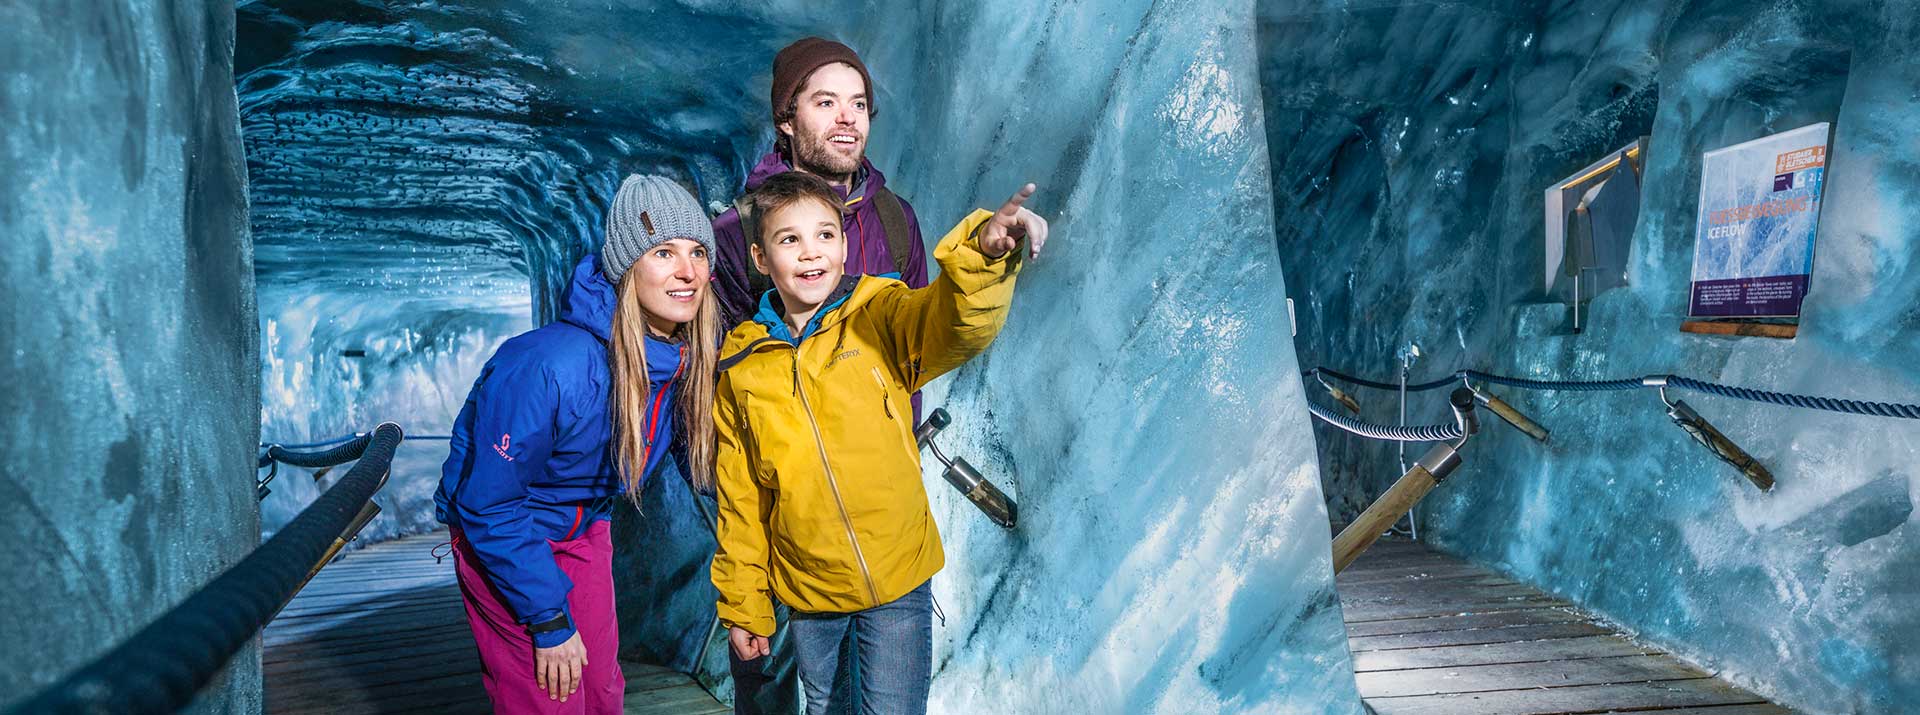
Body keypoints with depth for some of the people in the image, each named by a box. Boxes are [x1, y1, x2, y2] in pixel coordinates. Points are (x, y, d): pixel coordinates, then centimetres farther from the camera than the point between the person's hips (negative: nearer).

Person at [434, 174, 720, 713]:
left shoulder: (692, 358, -14)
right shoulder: (548, 367, -34)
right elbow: (489, 505, -25)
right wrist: (549, 620, -21)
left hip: (585, 528, 6)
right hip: (501, 539, -6)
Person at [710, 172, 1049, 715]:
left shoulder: (882, 317, -10)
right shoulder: (740, 366, -3)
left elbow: (959, 326, -32)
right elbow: (740, 499, 4)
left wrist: (984, 252, -52)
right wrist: (743, 606, 8)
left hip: (898, 581, -2)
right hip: (805, 590, 3)